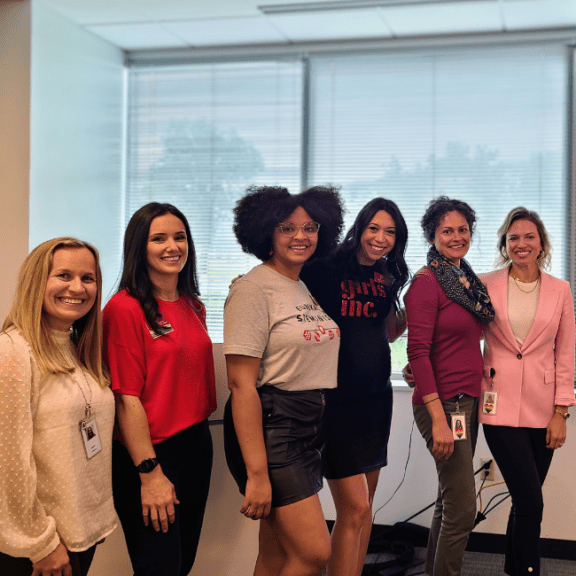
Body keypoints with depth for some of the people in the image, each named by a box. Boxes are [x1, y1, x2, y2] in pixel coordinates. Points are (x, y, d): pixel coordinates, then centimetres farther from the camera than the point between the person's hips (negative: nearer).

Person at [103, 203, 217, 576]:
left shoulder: (194, 307, 9)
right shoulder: (125, 308, -13)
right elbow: (127, 398, -17)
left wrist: (200, 439, 8)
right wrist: (149, 473, -18)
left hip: (197, 445, 7)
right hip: (150, 453, -7)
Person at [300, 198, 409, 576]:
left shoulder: (386, 279, 10)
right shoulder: (326, 269, -9)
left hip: (377, 395, 7)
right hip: (338, 398, -7)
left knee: (365, 504, 13)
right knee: (354, 508, -8)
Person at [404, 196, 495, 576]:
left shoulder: (468, 280, 12)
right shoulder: (427, 282, -12)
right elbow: (418, 352, -17)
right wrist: (438, 418, -21)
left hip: (469, 401, 8)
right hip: (444, 402, -8)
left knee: (450, 500, 15)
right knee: (463, 506, -5)